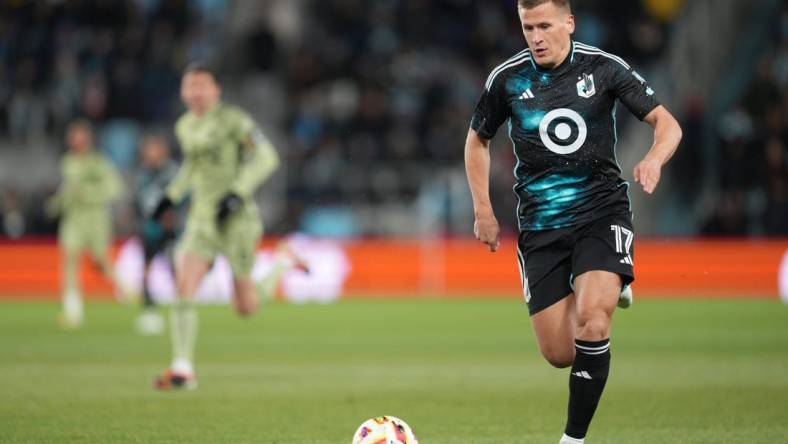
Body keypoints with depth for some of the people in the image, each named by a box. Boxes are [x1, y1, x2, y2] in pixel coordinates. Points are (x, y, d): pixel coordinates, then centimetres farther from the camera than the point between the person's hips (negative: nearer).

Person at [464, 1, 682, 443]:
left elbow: (668, 123, -2)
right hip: (541, 224, 2)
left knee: (590, 323, -25)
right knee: (560, 354, -2)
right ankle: (607, 291, 33)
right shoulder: (508, 78, 0)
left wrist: (655, 158, -25)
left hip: (602, 211, -2)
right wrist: (484, 210, 6)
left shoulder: (604, 67, -4)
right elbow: (478, 141, 16)